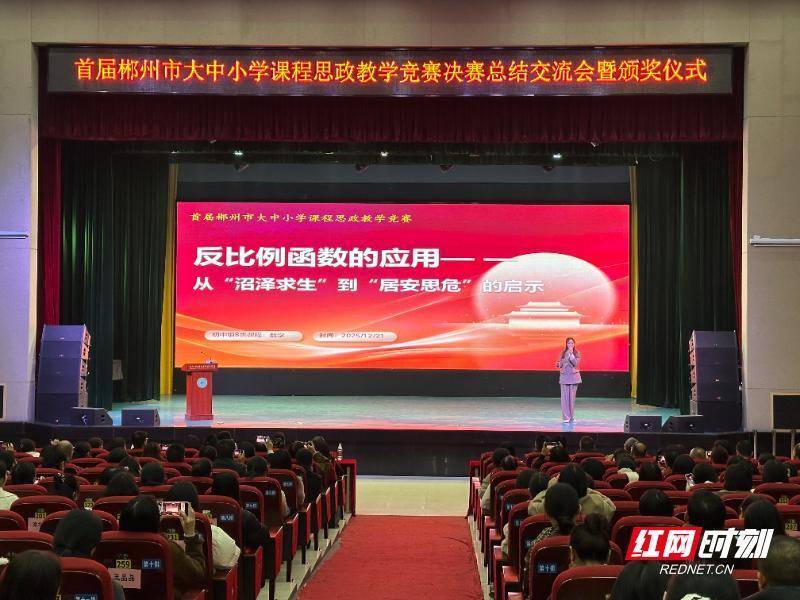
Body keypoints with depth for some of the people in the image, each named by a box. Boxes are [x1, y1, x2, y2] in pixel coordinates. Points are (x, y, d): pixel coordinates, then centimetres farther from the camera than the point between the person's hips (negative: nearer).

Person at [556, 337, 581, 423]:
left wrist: (571, 354, -18)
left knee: (572, 397, 3)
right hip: (564, 376, 1)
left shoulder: (577, 353, 1)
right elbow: (558, 365, 8)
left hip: (574, 376, -1)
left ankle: (571, 416, 14)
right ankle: (566, 417, -6)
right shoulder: (563, 353, 5)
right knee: (565, 397, -6)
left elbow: (576, 363, -13)